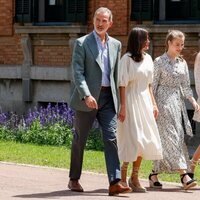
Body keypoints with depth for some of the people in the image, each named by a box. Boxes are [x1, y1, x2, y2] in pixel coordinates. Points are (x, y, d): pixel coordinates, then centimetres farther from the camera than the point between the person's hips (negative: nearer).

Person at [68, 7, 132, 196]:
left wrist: (117, 98, 14)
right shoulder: (82, 43, -3)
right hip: (87, 98, -3)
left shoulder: (116, 45, 12)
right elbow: (77, 72, -11)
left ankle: (115, 182, -15)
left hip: (108, 97, 3)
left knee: (111, 138, -8)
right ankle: (74, 179, 21)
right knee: (80, 139, 7)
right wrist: (86, 95, -24)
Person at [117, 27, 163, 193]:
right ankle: (123, 177, 1)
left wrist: (154, 104, 13)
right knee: (133, 140, -9)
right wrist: (123, 107, -16)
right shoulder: (127, 59, -9)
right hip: (131, 101, -7)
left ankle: (135, 177, 15)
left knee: (144, 141, 6)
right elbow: (122, 84, -11)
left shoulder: (148, 59, 11)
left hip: (145, 102, 7)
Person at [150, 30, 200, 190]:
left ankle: (154, 174, 13)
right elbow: (153, 85, -4)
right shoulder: (160, 62, -4)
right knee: (171, 138, -13)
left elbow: (186, 86, 15)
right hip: (164, 103, -6)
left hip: (178, 103, 6)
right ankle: (184, 175, -21)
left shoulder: (182, 62, 13)